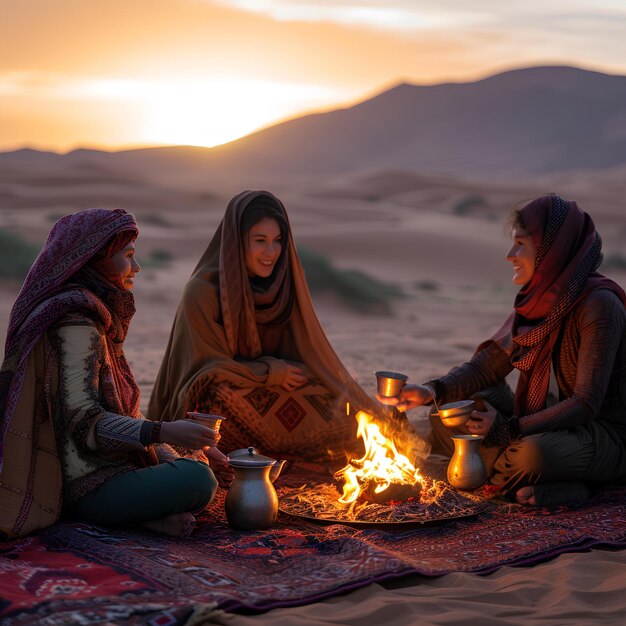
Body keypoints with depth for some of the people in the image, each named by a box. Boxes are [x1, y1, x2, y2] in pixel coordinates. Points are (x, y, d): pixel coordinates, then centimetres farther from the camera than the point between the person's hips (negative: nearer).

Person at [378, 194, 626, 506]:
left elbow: (586, 403, -23)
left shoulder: (598, 304, -21)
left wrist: (509, 429, -26)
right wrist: (433, 392, -12)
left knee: (531, 454, -40)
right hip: (546, 425, 8)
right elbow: (488, 365, 6)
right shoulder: (538, 301, 4)